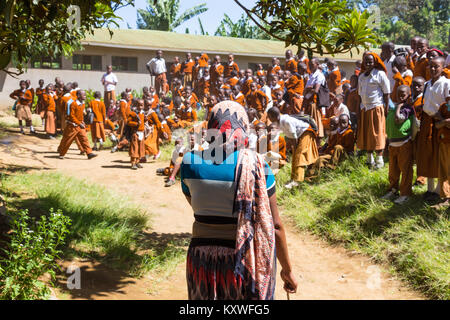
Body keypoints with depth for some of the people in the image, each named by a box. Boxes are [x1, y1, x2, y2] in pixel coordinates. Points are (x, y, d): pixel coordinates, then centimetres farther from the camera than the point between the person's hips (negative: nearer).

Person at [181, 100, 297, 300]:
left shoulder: (190, 162, -6)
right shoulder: (256, 165, -13)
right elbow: (275, 225, -9)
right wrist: (287, 269, 2)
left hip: (202, 260, 2)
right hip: (248, 261, -2)